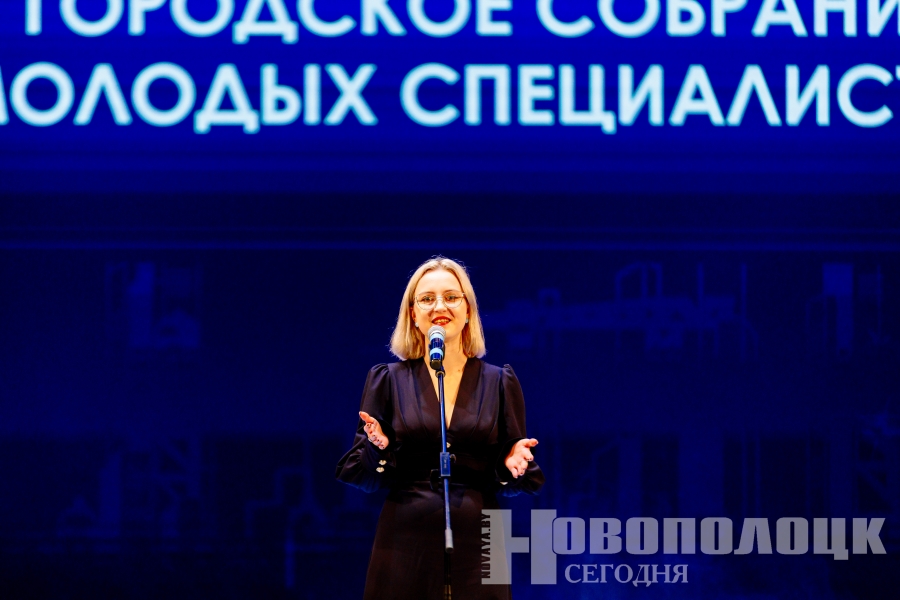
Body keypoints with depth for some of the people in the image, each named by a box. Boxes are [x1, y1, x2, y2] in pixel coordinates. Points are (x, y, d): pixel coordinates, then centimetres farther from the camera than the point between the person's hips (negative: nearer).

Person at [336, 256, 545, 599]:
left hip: (474, 548, 1)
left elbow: (511, 483, 10)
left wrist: (512, 462, -11)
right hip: (406, 544, 0)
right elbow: (366, 478, 5)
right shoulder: (387, 380, 6)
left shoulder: (499, 382, 8)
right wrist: (377, 448, -16)